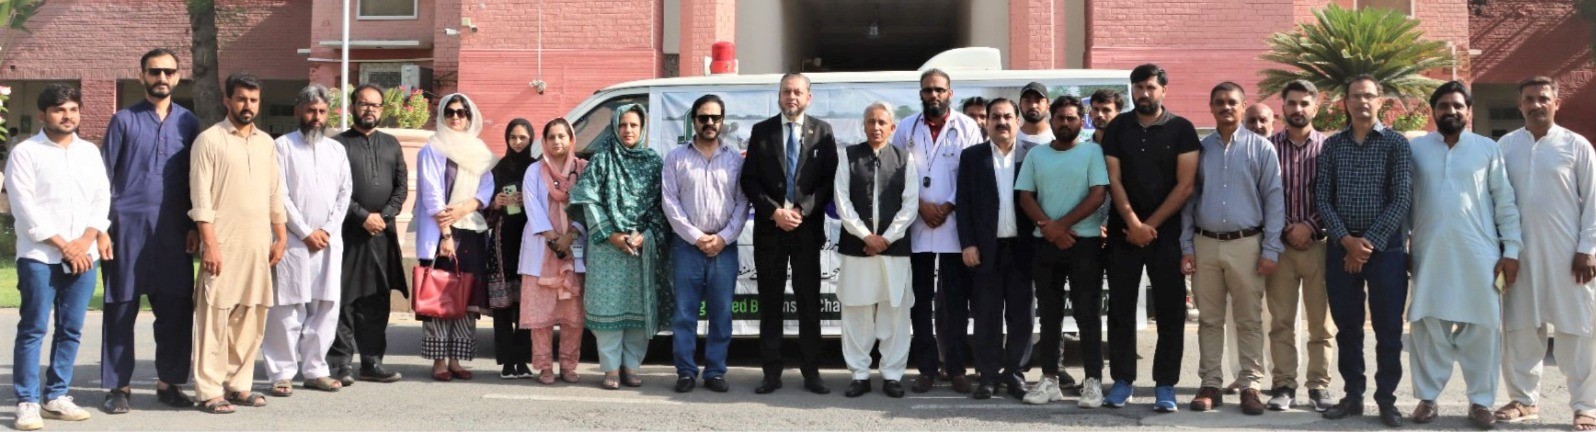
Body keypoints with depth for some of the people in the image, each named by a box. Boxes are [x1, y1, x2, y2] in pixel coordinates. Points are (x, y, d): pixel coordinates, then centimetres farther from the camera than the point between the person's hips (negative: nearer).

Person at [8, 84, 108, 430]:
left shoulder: (89, 152, 16)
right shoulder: (25, 153, 1)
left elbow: (101, 199, 10)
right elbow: (25, 207, -7)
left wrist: (86, 240, -5)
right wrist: (62, 245, -11)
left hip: (83, 255, 4)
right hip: (39, 255, -4)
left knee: (71, 329, 6)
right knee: (33, 328, -4)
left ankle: (56, 397, 14)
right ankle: (27, 402, -1)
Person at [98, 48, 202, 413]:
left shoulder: (188, 123, 10)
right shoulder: (124, 120, 3)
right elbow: (104, 175, 3)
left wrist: (195, 226, 5)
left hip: (173, 230, 2)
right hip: (128, 225, -2)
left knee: (176, 307, 3)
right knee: (121, 307, 2)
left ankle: (169, 381, 14)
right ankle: (118, 386, 10)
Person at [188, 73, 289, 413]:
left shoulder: (266, 142, 15)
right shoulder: (209, 140, -3)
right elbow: (201, 196, -8)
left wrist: (280, 236, 13)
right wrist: (209, 242, -14)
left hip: (258, 244, 6)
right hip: (223, 242, -5)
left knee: (251, 318, 7)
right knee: (215, 316, -5)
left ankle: (238, 384, 16)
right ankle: (209, 391, 0)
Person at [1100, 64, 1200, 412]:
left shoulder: (1181, 129, 1)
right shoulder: (1117, 128, 7)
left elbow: (1185, 185, -5)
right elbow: (1113, 180, 2)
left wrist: (1150, 225, -9)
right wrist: (1133, 224, -10)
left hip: (1167, 231, -2)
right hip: (1123, 231, 2)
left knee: (1169, 311, -1)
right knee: (1121, 309, 4)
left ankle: (1165, 385, 5)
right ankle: (1122, 380, 11)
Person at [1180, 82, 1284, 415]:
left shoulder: (1261, 148, 1)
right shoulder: (1200, 148, 8)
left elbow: (1274, 199, -1)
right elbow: (1189, 199, 10)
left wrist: (1270, 250, -6)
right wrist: (1186, 247, 3)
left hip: (1246, 244, -2)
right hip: (1205, 243, 2)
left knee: (1249, 320, 3)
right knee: (1209, 319, 7)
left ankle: (1250, 385, 9)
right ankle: (1211, 384, 13)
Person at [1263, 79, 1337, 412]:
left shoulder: (1328, 147, 2)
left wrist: (1310, 225, -12)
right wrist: (1285, 229, -7)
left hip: (1319, 244, 0)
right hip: (1278, 244, 1)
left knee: (1321, 322, 4)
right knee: (1280, 321, 3)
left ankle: (1319, 386, 11)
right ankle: (1283, 385, 8)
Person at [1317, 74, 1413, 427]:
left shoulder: (1395, 143, 1)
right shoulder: (1332, 145, 9)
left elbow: (1402, 199, -7)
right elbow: (1322, 197, 4)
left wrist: (1369, 242, -12)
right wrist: (1347, 239, -10)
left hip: (1385, 248, -2)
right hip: (1342, 247, 3)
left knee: (1387, 328, 1)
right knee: (1347, 328, 8)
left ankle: (1386, 398, 10)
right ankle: (1353, 395, 17)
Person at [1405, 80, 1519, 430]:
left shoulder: (1487, 149, 6)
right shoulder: (1415, 149, 7)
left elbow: (1505, 202, 5)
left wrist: (1511, 249, -1)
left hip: (1479, 254, 0)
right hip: (1429, 254, 0)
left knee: (1482, 327, 1)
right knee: (1427, 325, 3)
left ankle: (1481, 400, 10)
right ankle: (1427, 397, 12)